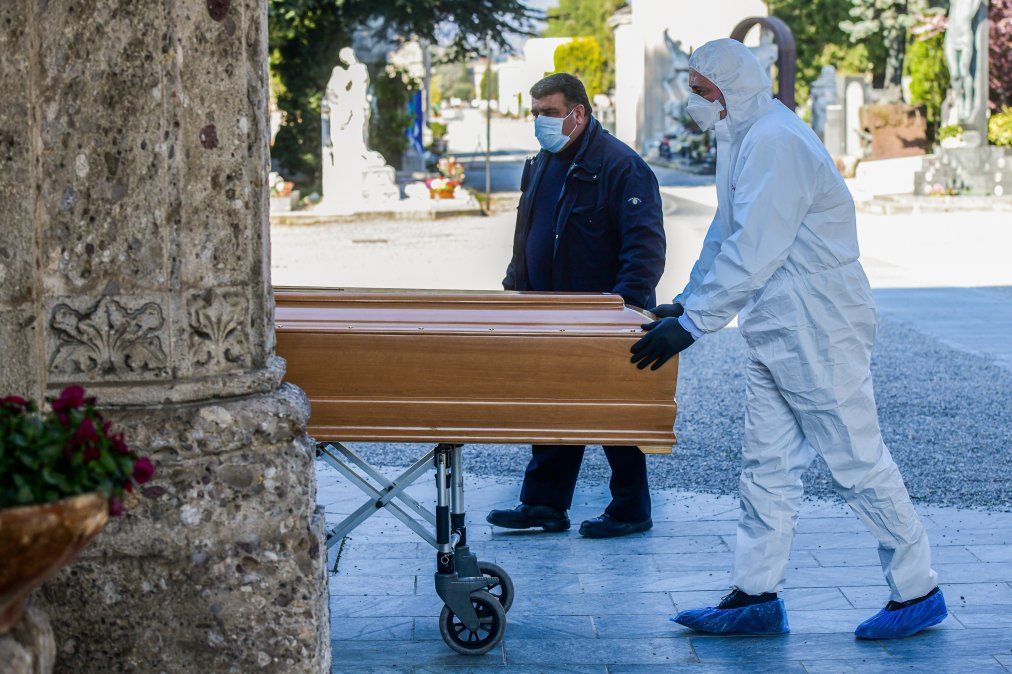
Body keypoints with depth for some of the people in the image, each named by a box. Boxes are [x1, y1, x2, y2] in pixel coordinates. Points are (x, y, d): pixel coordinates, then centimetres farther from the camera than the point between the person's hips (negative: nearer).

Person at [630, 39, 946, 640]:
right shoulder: (744, 139, 14)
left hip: (819, 333, -10)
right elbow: (726, 235, 22)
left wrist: (691, 324, -25)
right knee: (767, 466, 10)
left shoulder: (775, 142, -20)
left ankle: (919, 592, 9)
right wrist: (686, 302, 16)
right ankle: (757, 596, 15)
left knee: (859, 464, -2)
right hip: (776, 334, 10)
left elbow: (754, 252, -26)